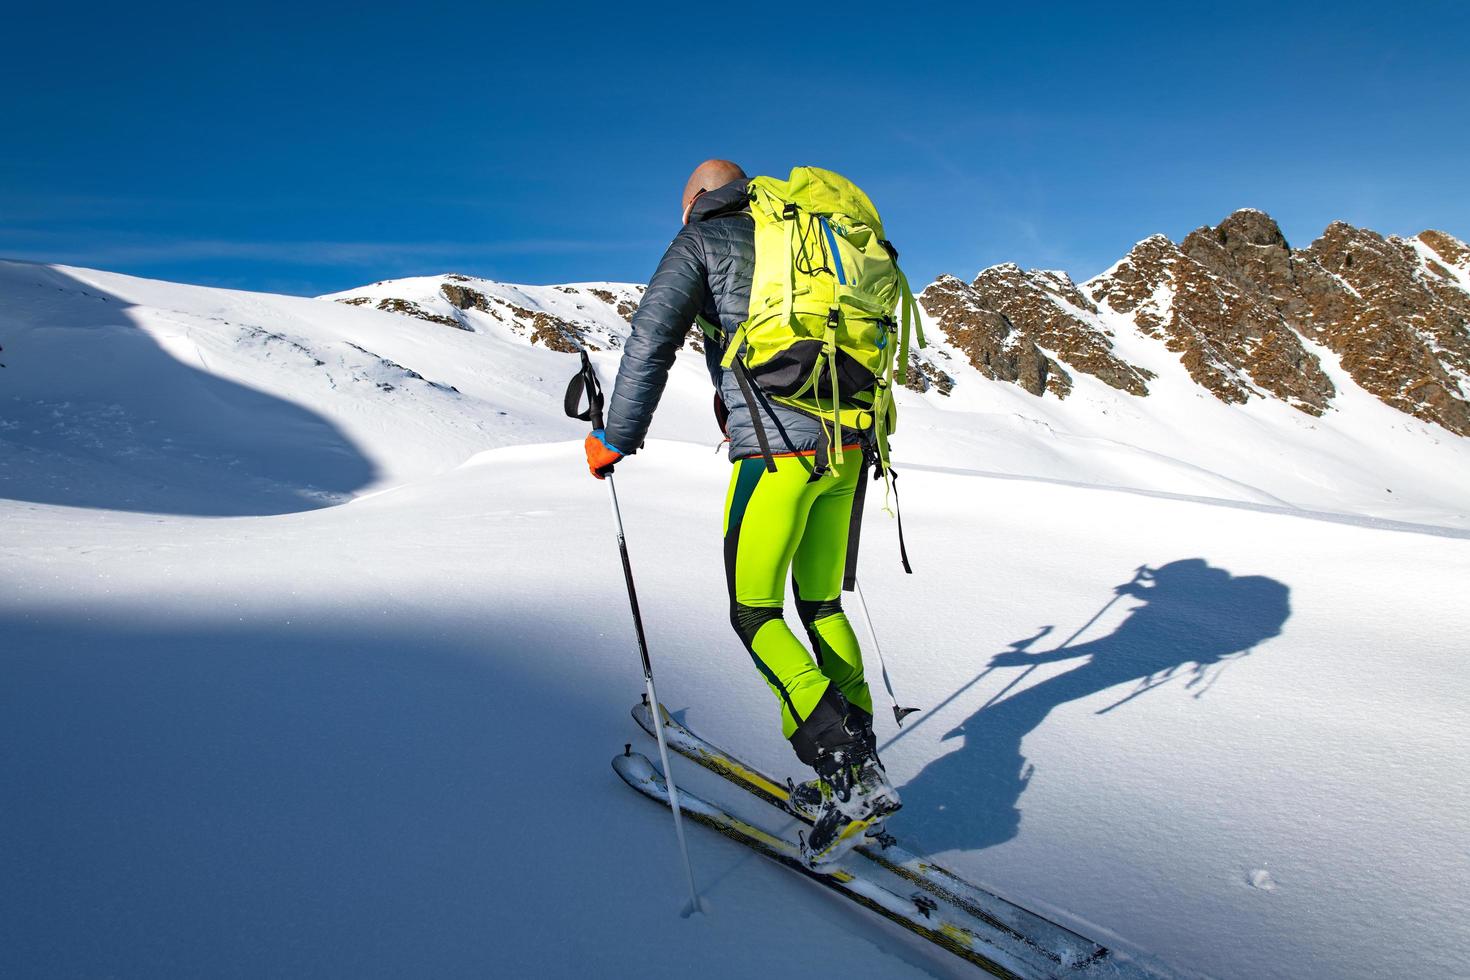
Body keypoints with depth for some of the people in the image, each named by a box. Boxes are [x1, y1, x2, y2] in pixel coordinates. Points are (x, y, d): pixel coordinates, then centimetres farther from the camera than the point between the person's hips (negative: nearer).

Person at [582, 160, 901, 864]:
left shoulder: (703, 236, 7)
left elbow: (652, 338, -2)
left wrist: (616, 439, 6)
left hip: (774, 448, -7)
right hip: (846, 446, 7)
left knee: (755, 614, 3)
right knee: (822, 606, 15)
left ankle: (849, 776, -4)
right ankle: (860, 765, 18)